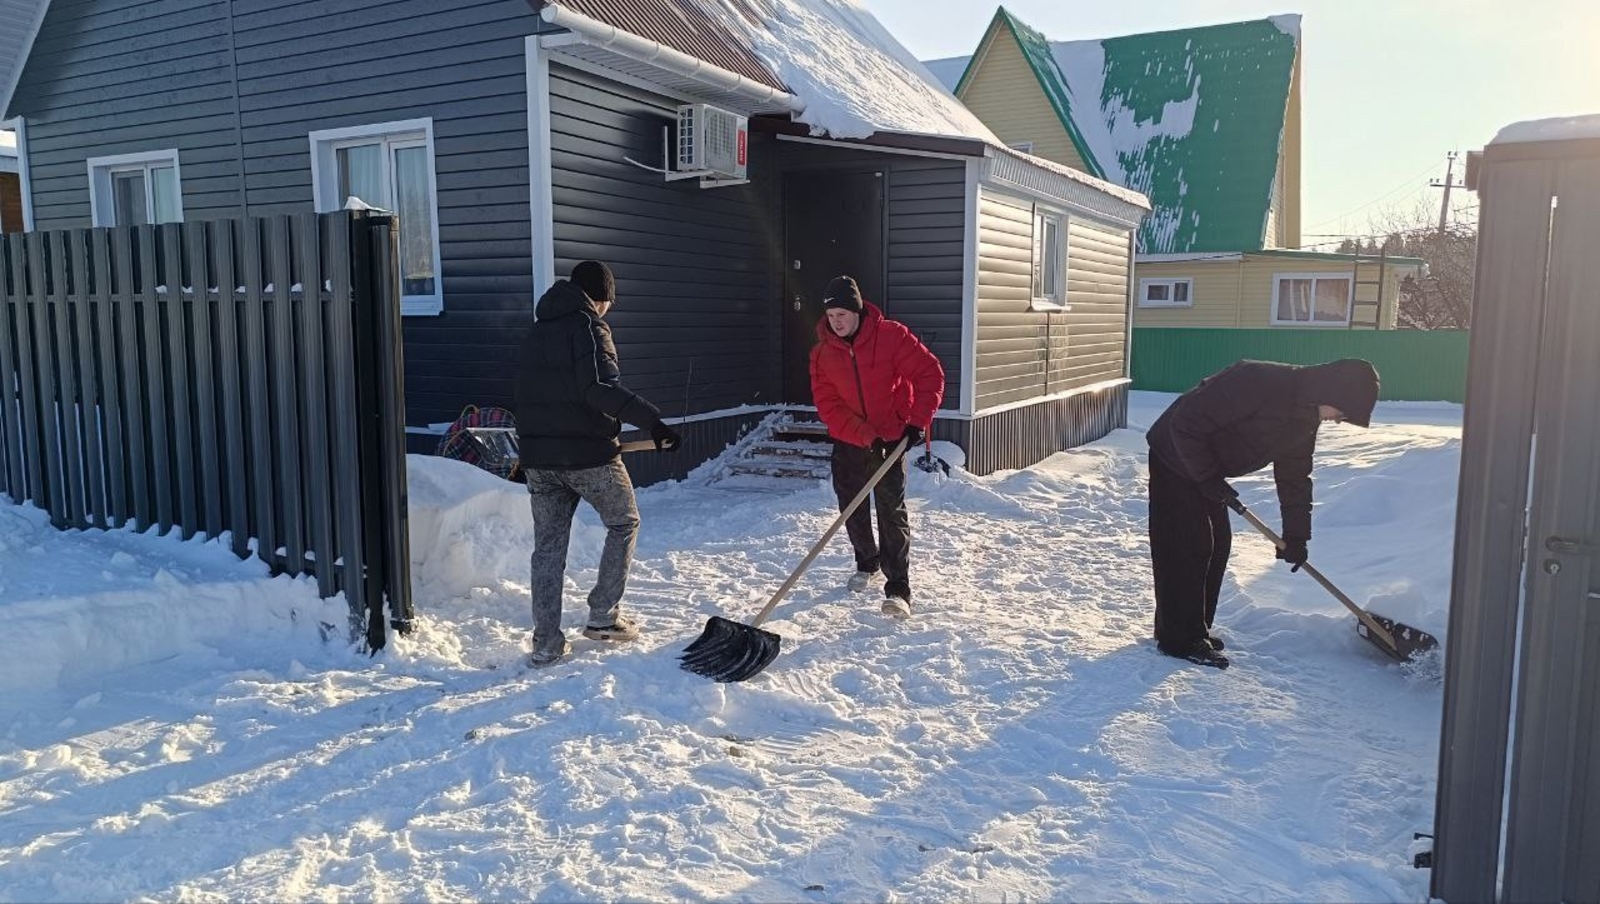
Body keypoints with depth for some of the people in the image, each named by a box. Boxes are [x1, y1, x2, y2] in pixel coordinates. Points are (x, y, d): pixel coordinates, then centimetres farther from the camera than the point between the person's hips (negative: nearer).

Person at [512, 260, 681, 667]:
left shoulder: (535, 332, 16)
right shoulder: (588, 327, -9)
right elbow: (601, 387, -25)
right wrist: (652, 421, -29)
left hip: (538, 455, 7)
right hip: (588, 454, -7)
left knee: (548, 544, 10)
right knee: (624, 523, 14)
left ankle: (546, 643, 10)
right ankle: (603, 616, 12)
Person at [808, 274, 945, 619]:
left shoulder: (891, 335, -16)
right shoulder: (822, 354, -7)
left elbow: (930, 373, -13)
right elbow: (828, 406, -11)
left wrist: (918, 422, -17)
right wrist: (866, 436, -21)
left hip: (893, 437, -3)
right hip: (849, 439, 4)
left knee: (892, 509, -10)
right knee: (851, 505, 11)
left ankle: (898, 589, -10)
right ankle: (867, 563, 37)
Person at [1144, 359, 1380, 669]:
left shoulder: (1306, 417, -3)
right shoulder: (1255, 382, -33)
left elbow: (1295, 475, 8)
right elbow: (1186, 424, -31)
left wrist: (1296, 536, 7)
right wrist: (1209, 477, -25)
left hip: (1207, 468, 9)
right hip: (1176, 459, -9)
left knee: (1217, 545, 11)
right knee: (1187, 547, -9)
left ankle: (1195, 629, 23)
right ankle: (1181, 640, -1)